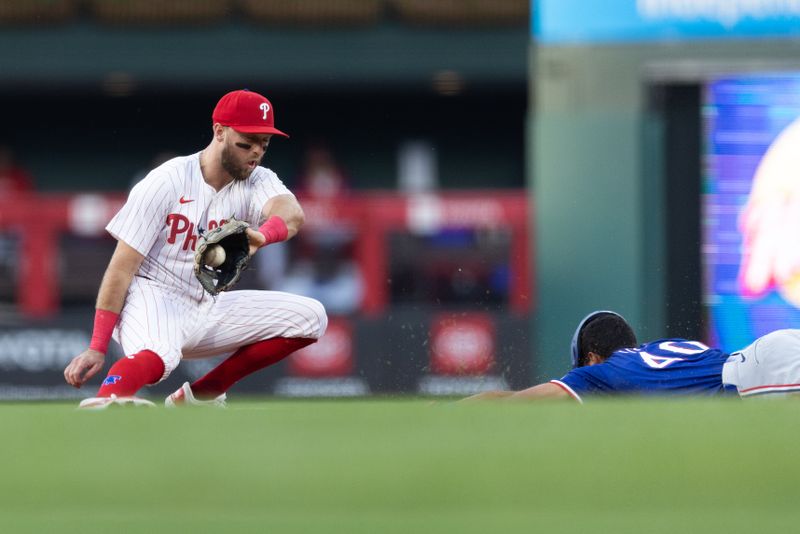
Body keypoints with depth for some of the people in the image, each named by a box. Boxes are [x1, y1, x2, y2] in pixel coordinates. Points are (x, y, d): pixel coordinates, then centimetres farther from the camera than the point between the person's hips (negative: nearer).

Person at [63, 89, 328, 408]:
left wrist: (263, 235, -50)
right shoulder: (166, 183, -12)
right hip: (153, 297, -6)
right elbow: (122, 268, -13)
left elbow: (292, 213, -24)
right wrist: (97, 349, -20)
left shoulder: (257, 182, 1)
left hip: (207, 311, 6)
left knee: (310, 317, -4)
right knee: (158, 356, -38)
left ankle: (202, 393, -1)